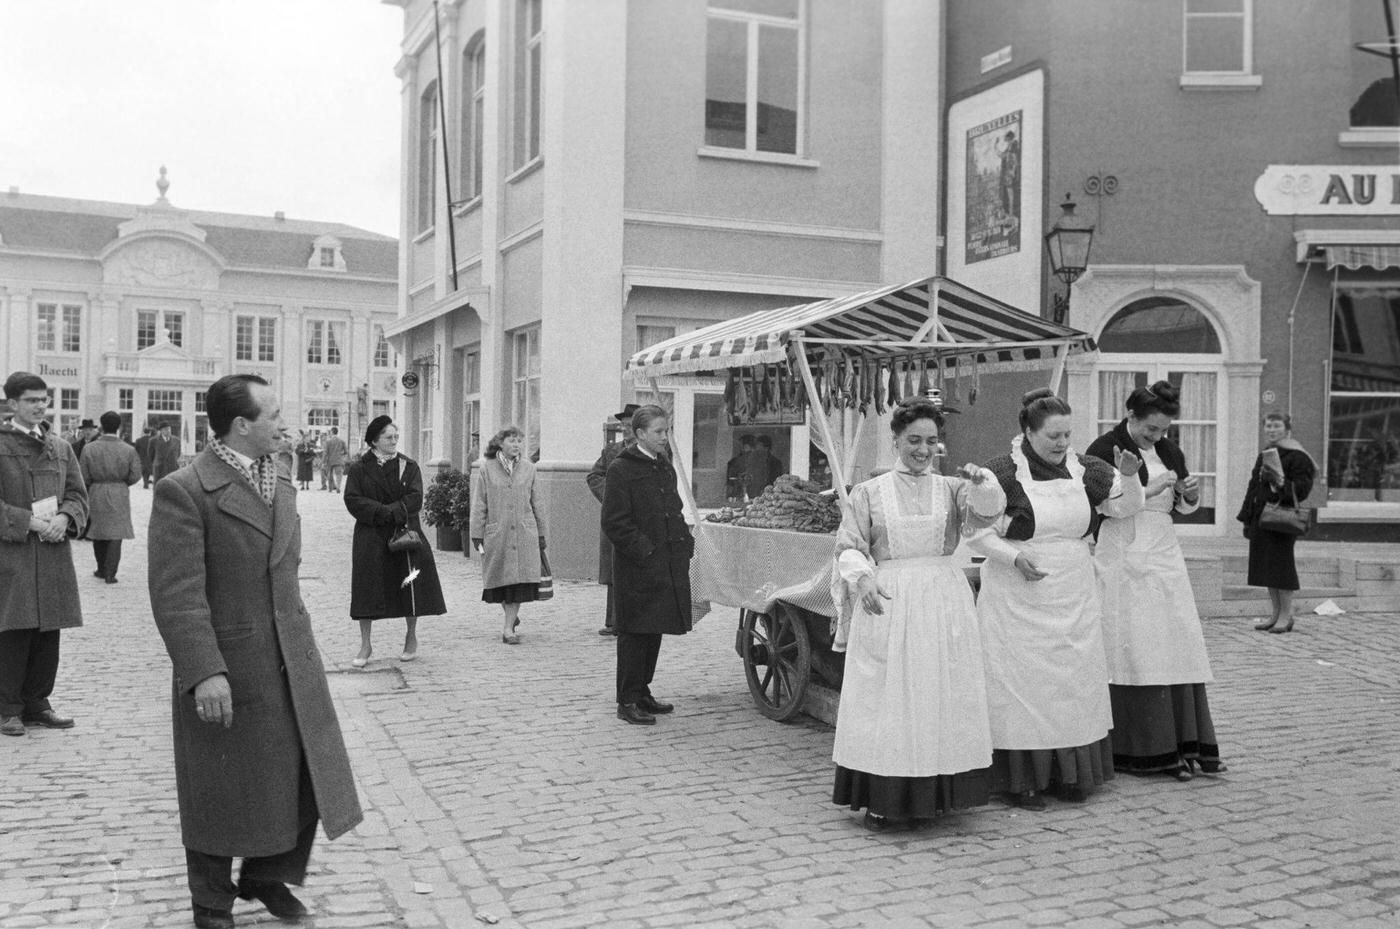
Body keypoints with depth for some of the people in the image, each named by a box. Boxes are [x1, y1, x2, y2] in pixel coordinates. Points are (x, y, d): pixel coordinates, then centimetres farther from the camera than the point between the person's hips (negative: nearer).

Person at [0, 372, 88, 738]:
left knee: (48, 633, 9)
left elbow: (78, 495, 12)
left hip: (53, 553, 5)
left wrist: (64, 519, -8)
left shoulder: (60, 448, 14)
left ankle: (36, 704, 20)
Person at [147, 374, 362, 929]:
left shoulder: (280, 482, 10)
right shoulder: (184, 491, -15)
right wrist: (204, 671, -26)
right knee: (221, 793, 9)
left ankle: (268, 875, 34)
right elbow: (177, 593, -20)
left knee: (307, 772, 11)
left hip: (293, 662, 7)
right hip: (226, 668, -7)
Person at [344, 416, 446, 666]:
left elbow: (415, 498, -6)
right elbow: (352, 500, -8)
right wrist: (385, 512, -17)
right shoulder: (359, 468, 2)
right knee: (367, 589, -2)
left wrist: (391, 511, -17)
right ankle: (365, 644, 9)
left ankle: (411, 638, 21)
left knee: (410, 587, 3)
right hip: (370, 538, -1)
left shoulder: (409, 466, 5)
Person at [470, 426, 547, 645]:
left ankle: (508, 627, 1)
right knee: (499, 577, 5)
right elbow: (479, 505, 3)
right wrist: (476, 534, -1)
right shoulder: (487, 469, 2)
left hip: (524, 533, 1)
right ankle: (508, 612, 33)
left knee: (519, 579, -6)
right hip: (496, 533, -1)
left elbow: (535, 503, 14)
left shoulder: (528, 468, 8)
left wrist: (541, 533, 16)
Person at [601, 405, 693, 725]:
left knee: (654, 632, 13)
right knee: (634, 633, -2)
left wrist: (685, 543, 9)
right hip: (637, 569, -8)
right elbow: (614, 523, -13)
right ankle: (628, 702, 5)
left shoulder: (665, 468, 16)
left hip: (668, 566, 8)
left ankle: (642, 692, 25)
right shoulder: (621, 470, -9)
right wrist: (645, 551, -18)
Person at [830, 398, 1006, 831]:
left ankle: (933, 793, 17)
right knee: (886, 697, 0)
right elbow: (848, 547, 2)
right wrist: (862, 578, -17)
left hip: (944, 603, 2)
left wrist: (982, 482, -28)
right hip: (887, 604, -2)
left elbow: (987, 511, -9)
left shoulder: (952, 488, 9)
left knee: (939, 696, 5)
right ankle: (882, 799, 8)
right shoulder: (869, 492, 5)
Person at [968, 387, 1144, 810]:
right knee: (1022, 681, -2)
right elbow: (974, 530, -8)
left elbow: (1127, 505, 12)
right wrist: (1014, 556, -19)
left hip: (1074, 598, 5)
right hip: (1018, 598, -5)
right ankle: (1023, 779, 6)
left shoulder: (1081, 470, 5)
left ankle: (1071, 774, 21)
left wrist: (1129, 475, -8)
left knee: (1074, 681, 9)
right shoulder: (1003, 472, -10)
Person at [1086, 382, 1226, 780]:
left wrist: (1191, 492, -1)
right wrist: (1151, 489, -17)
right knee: (1134, 652, -5)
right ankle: (1143, 751, 1)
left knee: (1176, 648, 4)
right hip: (1122, 556, -6)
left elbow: (1185, 508, 21)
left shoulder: (1168, 451, 13)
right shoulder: (1103, 450, -6)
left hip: (1163, 553, 6)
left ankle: (1183, 743, 9)